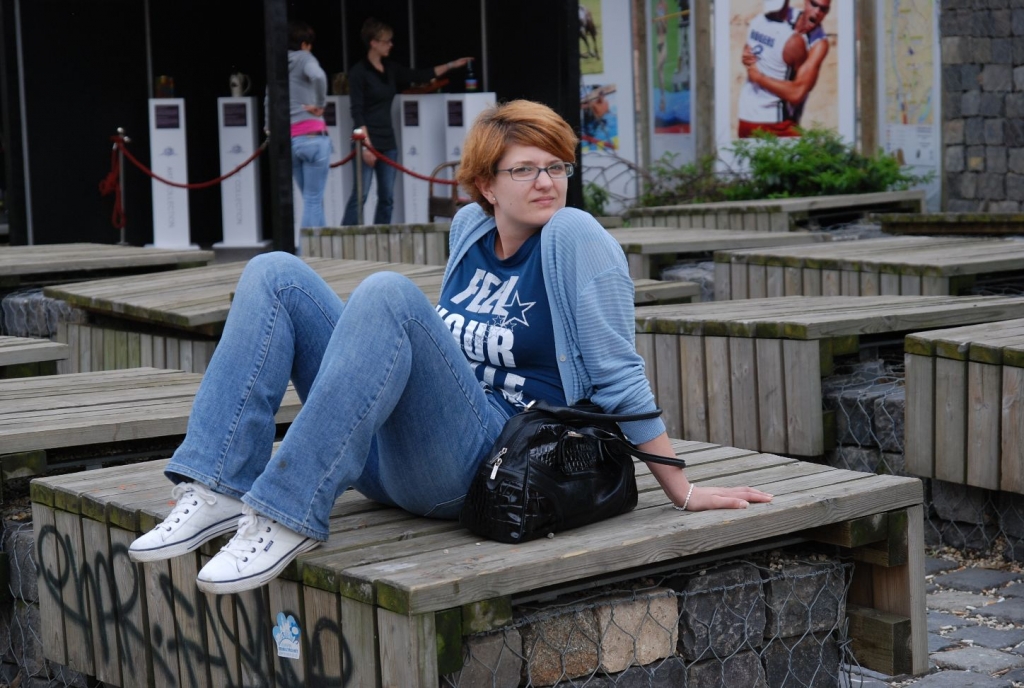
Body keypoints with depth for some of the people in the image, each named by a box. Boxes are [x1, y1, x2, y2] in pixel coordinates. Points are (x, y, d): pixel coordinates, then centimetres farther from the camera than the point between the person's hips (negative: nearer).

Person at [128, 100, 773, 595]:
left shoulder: (576, 237, -6)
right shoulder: (472, 227, 13)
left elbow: (618, 376, -7)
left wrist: (683, 491, -8)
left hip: (486, 463, -7)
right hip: (389, 454, 7)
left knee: (387, 292, -29)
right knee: (274, 274, -2)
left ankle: (289, 516, -31)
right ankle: (220, 489, -18)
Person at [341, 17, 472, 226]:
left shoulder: (390, 69, 11)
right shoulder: (359, 72, -10)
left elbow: (419, 76, 18)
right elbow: (357, 112, -14)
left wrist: (452, 65, 16)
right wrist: (366, 146, -19)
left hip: (387, 140, 8)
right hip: (367, 139, -8)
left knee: (387, 198, 6)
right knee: (360, 195, -11)